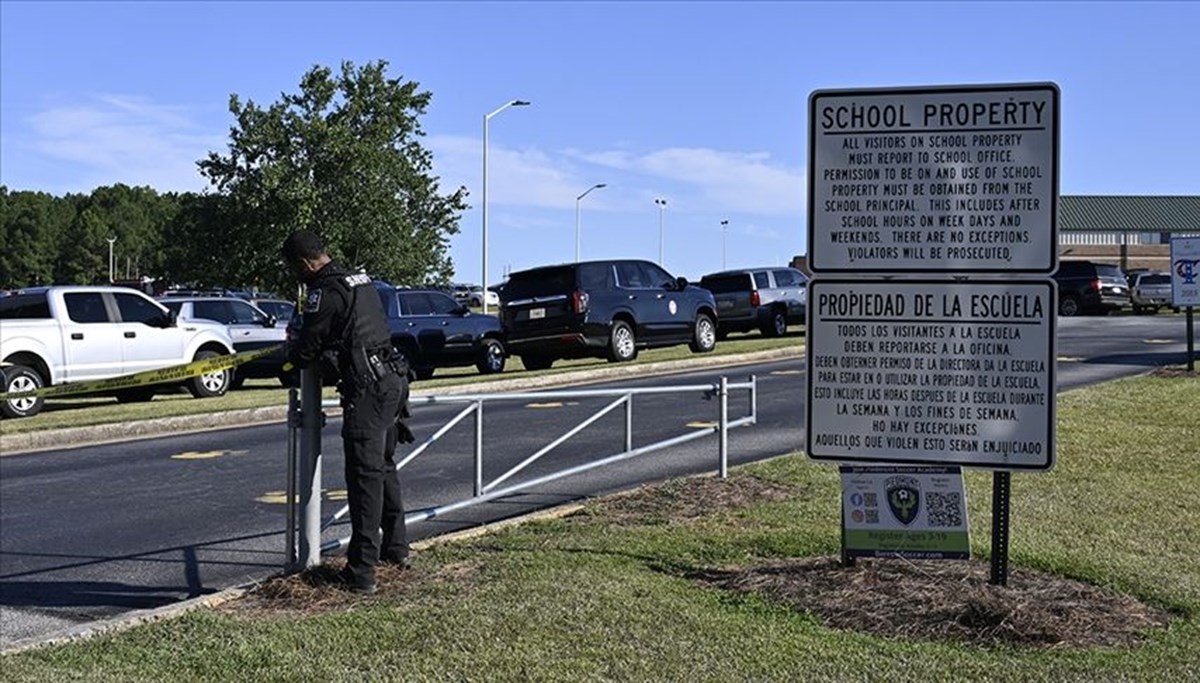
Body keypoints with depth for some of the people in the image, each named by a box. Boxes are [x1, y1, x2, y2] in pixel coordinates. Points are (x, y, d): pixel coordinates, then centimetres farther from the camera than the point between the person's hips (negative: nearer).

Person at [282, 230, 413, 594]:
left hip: (367, 388, -9)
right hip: (393, 378, 9)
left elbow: (305, 354, -11)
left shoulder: (325, 291, -12)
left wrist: (293, 349, 12)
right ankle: (396, 547, 34)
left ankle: (362, 571, -5)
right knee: (384, 466, 22)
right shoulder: (360, 280, 16)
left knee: (365, 474, -7)